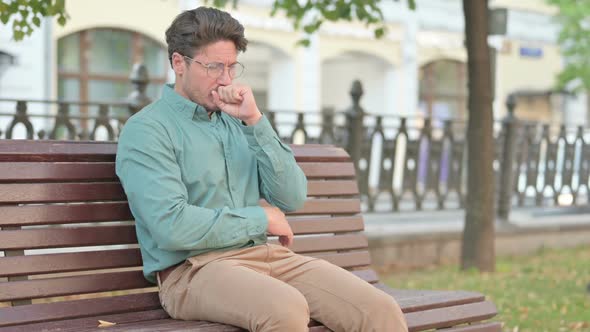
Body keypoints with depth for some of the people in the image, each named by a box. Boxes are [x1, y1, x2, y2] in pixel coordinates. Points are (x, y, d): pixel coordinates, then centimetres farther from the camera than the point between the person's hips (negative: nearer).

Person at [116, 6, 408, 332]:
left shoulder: (237, 121, 17)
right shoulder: (145, 130, -2)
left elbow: (292, 199, 7)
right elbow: (172, 226, -16)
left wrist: (255, 121, -3)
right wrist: (260, 219, -5)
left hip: (268, 255, 6)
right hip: (195, 267, -6)